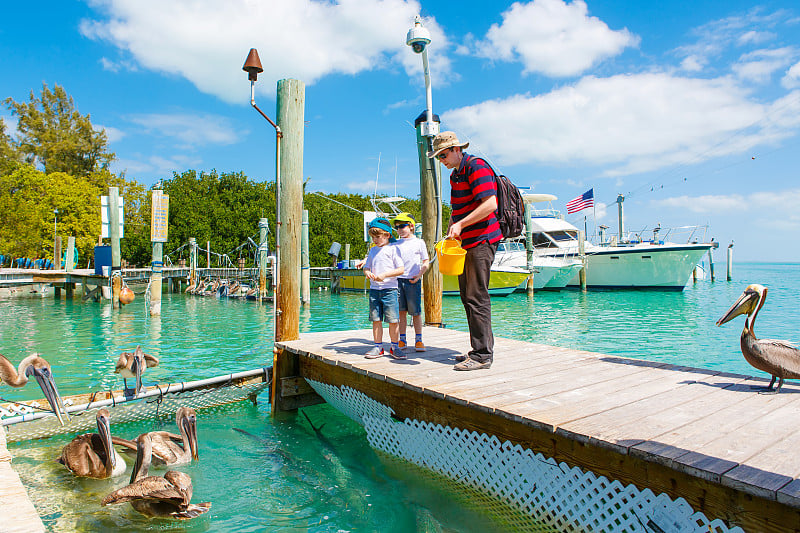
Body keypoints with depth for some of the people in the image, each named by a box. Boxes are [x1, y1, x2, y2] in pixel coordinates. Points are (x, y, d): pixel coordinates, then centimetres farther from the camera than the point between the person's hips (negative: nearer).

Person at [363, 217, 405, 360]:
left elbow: (401, 269, -7)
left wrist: (384, 275, -15)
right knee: (376, 319, 6)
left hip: (389, 289, -5)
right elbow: (366, 267, 20)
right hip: (374, 289, 5)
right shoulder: (373, 250, 16)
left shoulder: (393, 249, -2)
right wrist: (367, 273, -3)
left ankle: (394, 347, 9)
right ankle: (378, 347, 15)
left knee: (393, 320, -3)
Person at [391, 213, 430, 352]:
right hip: (398, 279, 3)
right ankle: (402, 340, 13)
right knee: (401, 311, 5)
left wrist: (419, 275, -10)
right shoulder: (396, 244, 12)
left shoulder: (419, 242, 5)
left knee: (415, 312, 0)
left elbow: (426, 262, 5)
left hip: (413, 281, -3)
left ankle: (418, 340, 10)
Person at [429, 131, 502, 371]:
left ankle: (482, 355, -4)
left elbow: (490, 204, -20)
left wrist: (461, 224, -21)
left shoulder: (476, 167, -10)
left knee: (476, 298, -10)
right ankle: (481, 349, 19)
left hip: (482, 241, -10)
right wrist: (451, 230, 12)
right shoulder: (455, 174, 20)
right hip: (467, 243, 10)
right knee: (468, 297, 10)